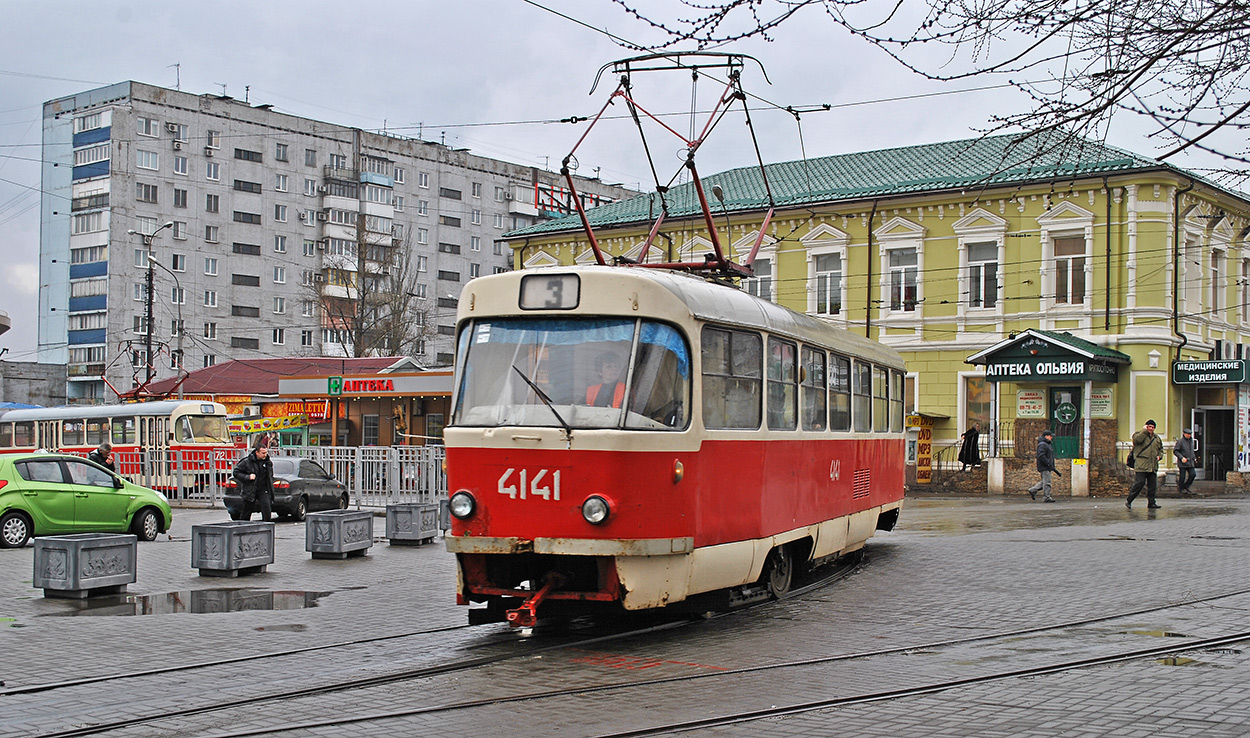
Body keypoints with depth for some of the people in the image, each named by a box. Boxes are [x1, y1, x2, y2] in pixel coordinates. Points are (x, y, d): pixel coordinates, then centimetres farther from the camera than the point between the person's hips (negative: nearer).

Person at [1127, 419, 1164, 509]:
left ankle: (1151, 502, 12)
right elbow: (1137, 439, -22)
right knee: (1140, 483, -11)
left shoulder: (1157, 438, 21)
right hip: (1141, 465, -6)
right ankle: (1128, 501, -3)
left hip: (1153, 466, 6)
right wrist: (1144, 430, -12)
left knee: (1152, 485, 5)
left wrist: (1159, 455, 11)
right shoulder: (1139, 434, 2)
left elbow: (1160, 449, 31)